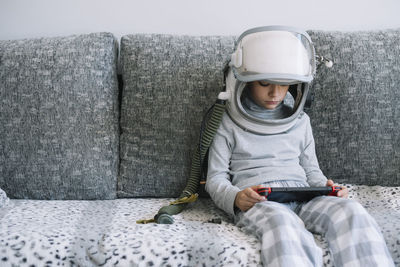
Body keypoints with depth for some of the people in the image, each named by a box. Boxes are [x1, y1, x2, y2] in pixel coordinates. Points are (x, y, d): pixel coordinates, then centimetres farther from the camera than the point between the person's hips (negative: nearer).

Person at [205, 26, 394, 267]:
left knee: (351, 210, -29)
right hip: (256, 201, -4)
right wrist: (235, 198, -15)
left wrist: (326, 187, 1)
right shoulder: (228, 124, 9)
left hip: (302, 195, 4)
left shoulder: (300, 121, 21)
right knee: (282, 221, -41)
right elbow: (216, 178, 7)